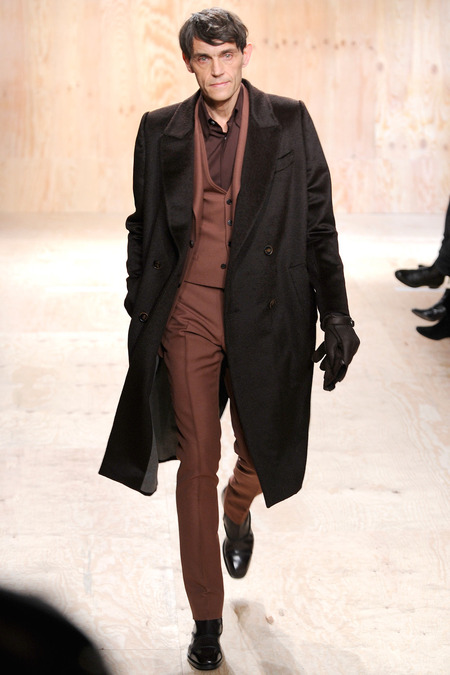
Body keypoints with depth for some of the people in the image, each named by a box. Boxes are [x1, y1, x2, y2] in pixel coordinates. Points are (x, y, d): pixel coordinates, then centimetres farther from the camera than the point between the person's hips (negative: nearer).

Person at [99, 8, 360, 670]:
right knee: (197, 462, 3)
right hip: (187, 315, 0)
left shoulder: (288, 122, 0)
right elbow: (144, 225, 11)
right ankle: (206, 617, 16)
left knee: (261, 451, 13)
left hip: (264, 316, 0)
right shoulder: (161, 131, 4)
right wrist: (140, 307, 9)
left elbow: (318, 223, 1)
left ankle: (237, 512, 52)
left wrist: (336, 315, -3)